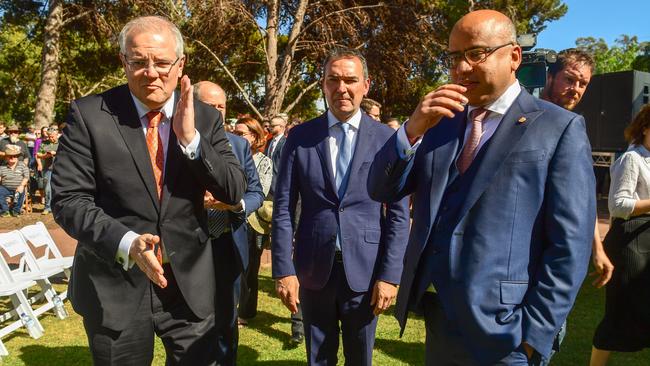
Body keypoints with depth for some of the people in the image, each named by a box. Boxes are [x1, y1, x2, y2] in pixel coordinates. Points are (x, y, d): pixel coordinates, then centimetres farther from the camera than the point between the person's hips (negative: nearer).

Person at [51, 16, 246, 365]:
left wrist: (191, 139, -20)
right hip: (113, 284, -1)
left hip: (189, 281, 2)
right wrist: (126, 242, -24)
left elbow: (235, 191, -6)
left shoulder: (205, 116, -1)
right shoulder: (89, 114, -8)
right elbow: (67, 199, -9)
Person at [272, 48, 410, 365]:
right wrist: (283, 269, -5)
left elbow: (398, 213, -3)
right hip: (313, 269, 1)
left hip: (364, 270, 0)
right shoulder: (300, 136, 0)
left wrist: (390, 275, -7)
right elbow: (283, 208, -1)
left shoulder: (386, 139, -3)